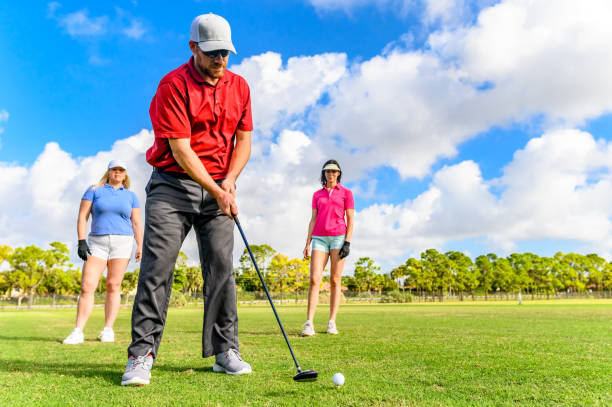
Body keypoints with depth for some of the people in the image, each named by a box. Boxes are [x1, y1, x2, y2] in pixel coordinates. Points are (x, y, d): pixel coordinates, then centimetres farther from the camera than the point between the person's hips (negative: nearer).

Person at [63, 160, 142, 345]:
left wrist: (140, 246, -2)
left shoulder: (130, 196, 13)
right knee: (87, 285, -9)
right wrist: (81, 241, -7)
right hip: (97, 242, 0)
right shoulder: (94, 190, 10)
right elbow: (82, 216, 4)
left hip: (122, 241, 0)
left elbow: (136, 223, 9)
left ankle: (108, 329, 3)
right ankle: (78, 331, -6)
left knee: (113, 285, -3)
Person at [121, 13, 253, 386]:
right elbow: (180, 149, -14)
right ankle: (142, 355, 0)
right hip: (173, 184, -3)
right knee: (157, 265, -9)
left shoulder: (239, 86, 8)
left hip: (219, 186, 4)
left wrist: (230, 180, -8)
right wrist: (216, 193, -18)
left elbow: (243, 140, 9)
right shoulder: (173, 85, -8)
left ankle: (226, 351, 8)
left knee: (222, 266, 0)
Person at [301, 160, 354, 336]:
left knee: (335, 280, -2)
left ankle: (332, 323, 3)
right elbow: (313, 220, 14)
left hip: (339, 237, -2)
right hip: (320, 238, 2)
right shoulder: (317, 195, 17)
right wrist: (307, 243, 5)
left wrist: (347, 242, -8)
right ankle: (309, 324, -14)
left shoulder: (346, 193, 9)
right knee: (314, 279, -10)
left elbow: (350, 219, 3)